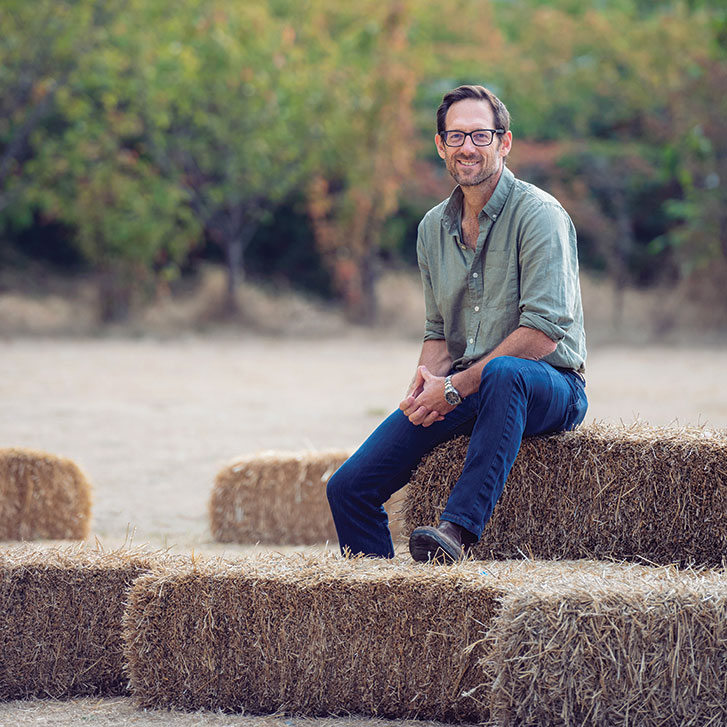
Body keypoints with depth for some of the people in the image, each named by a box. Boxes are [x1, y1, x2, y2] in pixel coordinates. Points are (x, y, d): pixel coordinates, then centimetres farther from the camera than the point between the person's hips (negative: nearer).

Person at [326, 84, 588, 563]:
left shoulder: (538, 214, -11)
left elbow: (545, 330, -19)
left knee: (503, 372, -43)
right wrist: (428, 376, -4)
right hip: (459, 396, 6)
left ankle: (460, 528, -44)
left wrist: (457, 386, -20)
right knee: (348, 488, -8)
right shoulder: (435, 227, 11)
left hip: (549, 385, -6)